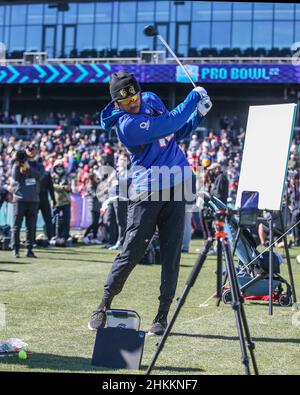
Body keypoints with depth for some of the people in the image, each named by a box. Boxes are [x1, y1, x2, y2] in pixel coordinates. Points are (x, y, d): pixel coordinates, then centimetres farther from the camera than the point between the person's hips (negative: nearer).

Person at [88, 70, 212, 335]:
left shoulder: (151, 99, 9)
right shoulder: (126, 124, -16)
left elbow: (176, 134, 19)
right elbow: (170, 123, -17)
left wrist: (199, 115, 4)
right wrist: (194, 97, -5)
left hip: (175, 188, 6)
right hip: (147, 193, -6)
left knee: (171, 254, 1)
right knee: (131, 253, -5)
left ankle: (162, 317, 5)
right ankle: (104, 307, 11)